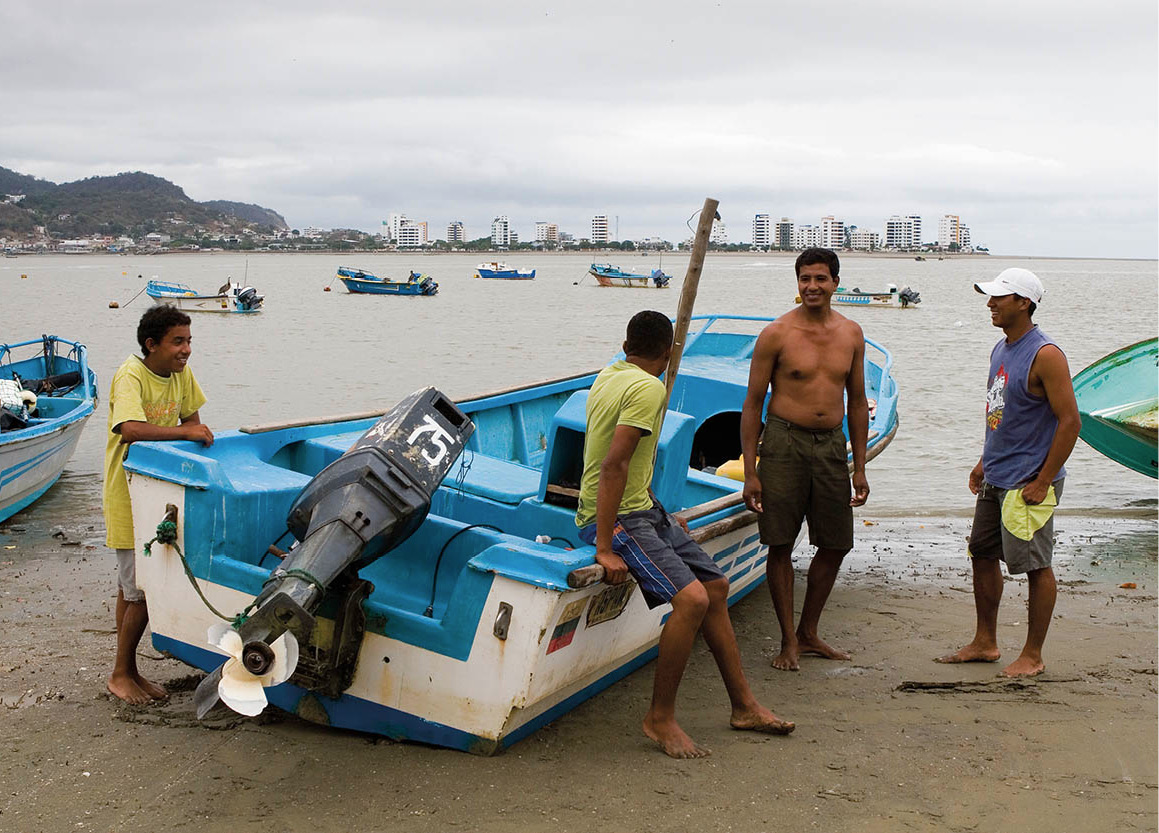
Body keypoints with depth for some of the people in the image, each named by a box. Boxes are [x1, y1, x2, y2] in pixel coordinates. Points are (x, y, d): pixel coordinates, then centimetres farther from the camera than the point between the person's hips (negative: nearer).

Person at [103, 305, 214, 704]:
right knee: (141, 591, -4)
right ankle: (120, 675, 11)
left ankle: (128, 671, 25)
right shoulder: (130, 376, -20)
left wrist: (194, 433, -5)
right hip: (129, 495, -7)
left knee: (131, 588, 16)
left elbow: (190, 416, 15)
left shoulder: (181, 373, 3)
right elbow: (130, 429, -35)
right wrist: (186, 432, -34)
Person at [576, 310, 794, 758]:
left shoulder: (609, 375, 13)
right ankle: (660, 718, -8)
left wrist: (663, 517, 29)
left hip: (641, 508, 10)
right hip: (615, 519, -10)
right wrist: (605, 548, -28)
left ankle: (744, 706, 20)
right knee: (691, 599, -25)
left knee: (716, 587, 12)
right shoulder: (648, 388, -17)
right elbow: (614, 465, -26)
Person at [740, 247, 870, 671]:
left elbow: (857, 402, 14)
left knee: (835, 546, 9)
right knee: (781, 545, 0)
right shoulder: (776, 334, -6)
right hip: (784, 442, -4)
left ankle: (809, 632, 26)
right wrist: (750, 472, -9)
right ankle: (788, 640, 14)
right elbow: (752, 403, -4)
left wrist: (859, 468, 11)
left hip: (832, 445, 4)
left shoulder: (851, 334, 7)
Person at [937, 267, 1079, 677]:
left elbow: (1070, 421, -19)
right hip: (995, 478, 9)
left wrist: (1042, 482, -18)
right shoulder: (1000, 351, 10)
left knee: (1036, 566, 2)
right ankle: (985, 643, 27)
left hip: (1029, 482, -9)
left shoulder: (1045, 355, -17)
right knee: (983, 555, 14)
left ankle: (1033, 656, 13)